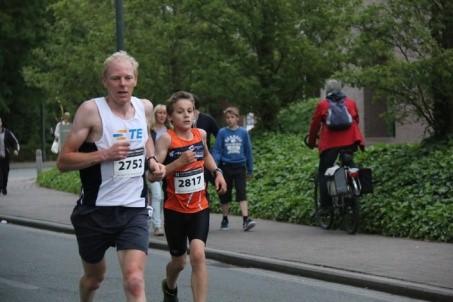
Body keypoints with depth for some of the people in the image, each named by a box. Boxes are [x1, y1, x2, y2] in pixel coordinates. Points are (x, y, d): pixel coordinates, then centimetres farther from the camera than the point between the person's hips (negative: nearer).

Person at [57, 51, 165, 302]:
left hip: (134, 209, 2)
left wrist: (152, 161, 8)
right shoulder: (91, 110, -12)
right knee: (95, 276, 19)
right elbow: (63, 161, -13)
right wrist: (105, 154, -24)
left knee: (135, 280, -16)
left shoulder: (145, 107, 3)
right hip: (96, 210, -2)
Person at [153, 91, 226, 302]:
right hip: (175, 210, -2)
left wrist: (217, 172, 9)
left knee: (198, 254, -18)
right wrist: (180, 161, -30)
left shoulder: (200, 134, 1)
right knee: (179, 261, 14)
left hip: (199, 207, 2)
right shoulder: (167, 139, -14)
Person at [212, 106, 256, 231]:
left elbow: (248, 151, 8)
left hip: (239, 167, 0)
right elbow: (217, 150, -1)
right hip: (225, 167, 0)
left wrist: (250, 170, 11)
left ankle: (246, 219, -18)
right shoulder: (222, 133, -1)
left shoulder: (243, 132, 1)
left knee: (242, 193, -11)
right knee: (225, 195, 9)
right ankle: (225, 219, 23)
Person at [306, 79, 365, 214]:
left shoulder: (322, 105, 7)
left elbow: (315, 124, 11)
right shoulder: (351, 103, 15)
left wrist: (311, 141, 24)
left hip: (330, 143, -2)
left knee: (323, 172, 4)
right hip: (350, 141, 3)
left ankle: (325, 205, -5)